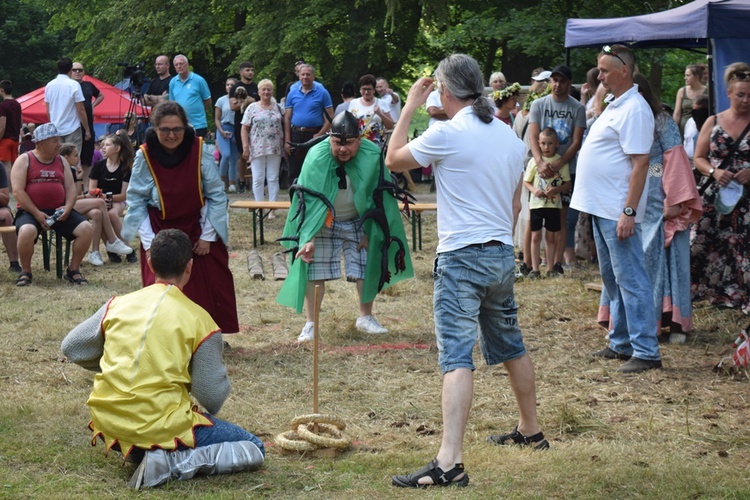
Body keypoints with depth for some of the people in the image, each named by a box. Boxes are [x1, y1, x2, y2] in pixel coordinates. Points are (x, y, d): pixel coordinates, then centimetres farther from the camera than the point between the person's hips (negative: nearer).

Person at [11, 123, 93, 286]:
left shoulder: (61, 161, 13)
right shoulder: (24, 160, -1)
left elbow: (71, 188, 10)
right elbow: (17, 191, -9)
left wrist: (68, 208, -11)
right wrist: (37, 214, -17)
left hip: (58, 210, 4)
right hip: (30, 211, -4)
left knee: (86, 228, -17)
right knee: (26, 231, -37)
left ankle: (73, 270, 0)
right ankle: (25, 272, -12)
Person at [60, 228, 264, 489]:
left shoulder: (118, 304, 4)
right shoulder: (199, 320, -7)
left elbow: (70, 347, 14)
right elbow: (213, 399, -6)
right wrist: (221, 375, 17)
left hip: (109, 426, 6)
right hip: (162, 428, -6)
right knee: (253, 450, 4)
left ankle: (137, 452, 10)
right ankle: (174, 462, -15)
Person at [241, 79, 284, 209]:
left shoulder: (277, 108, 10)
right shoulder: (252, 108, 5)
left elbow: (283, 126, 11)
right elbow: (244, 129, 2)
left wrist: (284, 145, 2)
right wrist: (245, 147, -7)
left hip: (275, 149, 1)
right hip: (257, 149, -1)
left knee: (273, 179, 2)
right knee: (258, 179, 0)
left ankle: (272, 208, 6)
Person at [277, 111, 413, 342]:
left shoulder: (371, 156, -22)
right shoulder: (317, 158, -29)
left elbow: (377, 198, -11)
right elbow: (311, 201, -30)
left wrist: (369, 232, -9)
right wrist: (309, 238, -38)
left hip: (358, 221, 2)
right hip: (323, 222, -2)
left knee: (367, 267, 4)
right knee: (315, 271, -6)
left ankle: (366, 318, 25)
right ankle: (310, 324, 3)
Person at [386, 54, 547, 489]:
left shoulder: (448, 134, -13)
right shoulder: (509, 136, 9)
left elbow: (395, 160, 1)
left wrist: (410, 108, 10)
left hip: (462, 257, -7)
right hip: (503, 255, 7)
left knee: (457, 356, -15)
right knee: (511, 344, 23)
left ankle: (450, 461, -23)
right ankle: (531, 431, 39)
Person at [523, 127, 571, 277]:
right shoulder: (534, 161, 0)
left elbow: (568, 183, 2)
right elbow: (526, 182, 6)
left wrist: (557, 189, -16)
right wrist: (534, 190, -14)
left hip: (554, 204, 0)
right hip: (537, 204, 0)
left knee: (550, 237, 7)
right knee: (535, 236, 2)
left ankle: (550, 268, 14)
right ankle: (535, 269, 7)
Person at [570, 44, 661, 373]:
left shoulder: (634, 110, -16)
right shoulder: (615, 106, 16)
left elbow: (640, 164, -21)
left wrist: (629, 212, -25)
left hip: (618, 212, -11)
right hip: (601, 209, 11)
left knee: (630, 280, -8)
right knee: (613, 279, 16)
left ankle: (646, 351, -5)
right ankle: (621, 343, 25)